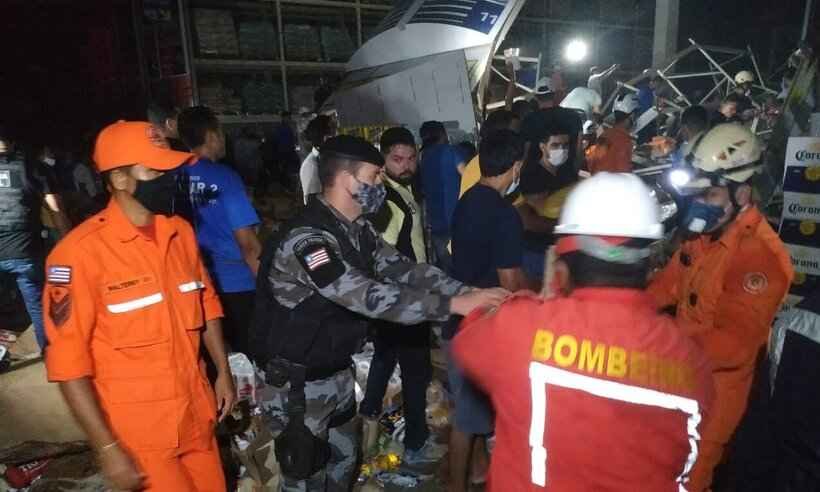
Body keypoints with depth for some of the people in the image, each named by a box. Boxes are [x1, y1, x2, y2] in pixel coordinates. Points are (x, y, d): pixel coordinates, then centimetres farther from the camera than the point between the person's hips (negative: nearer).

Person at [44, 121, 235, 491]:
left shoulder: (182, 232, 0)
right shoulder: (81, 251, -18)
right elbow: (68, 357, -15)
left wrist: (223, 372, 12)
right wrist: (107, 448, -14)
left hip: (196, 414, 6)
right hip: (137, 430, -5)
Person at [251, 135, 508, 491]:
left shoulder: (357, 230, 1)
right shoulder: (307, 238, -29)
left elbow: (404, 269, -3)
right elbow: (369, 297, -37)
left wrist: (466, 291, -16)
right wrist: (452, 304, -37)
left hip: (337, 371, 8)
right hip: (298, 380, -8)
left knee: (343, 460, 23)